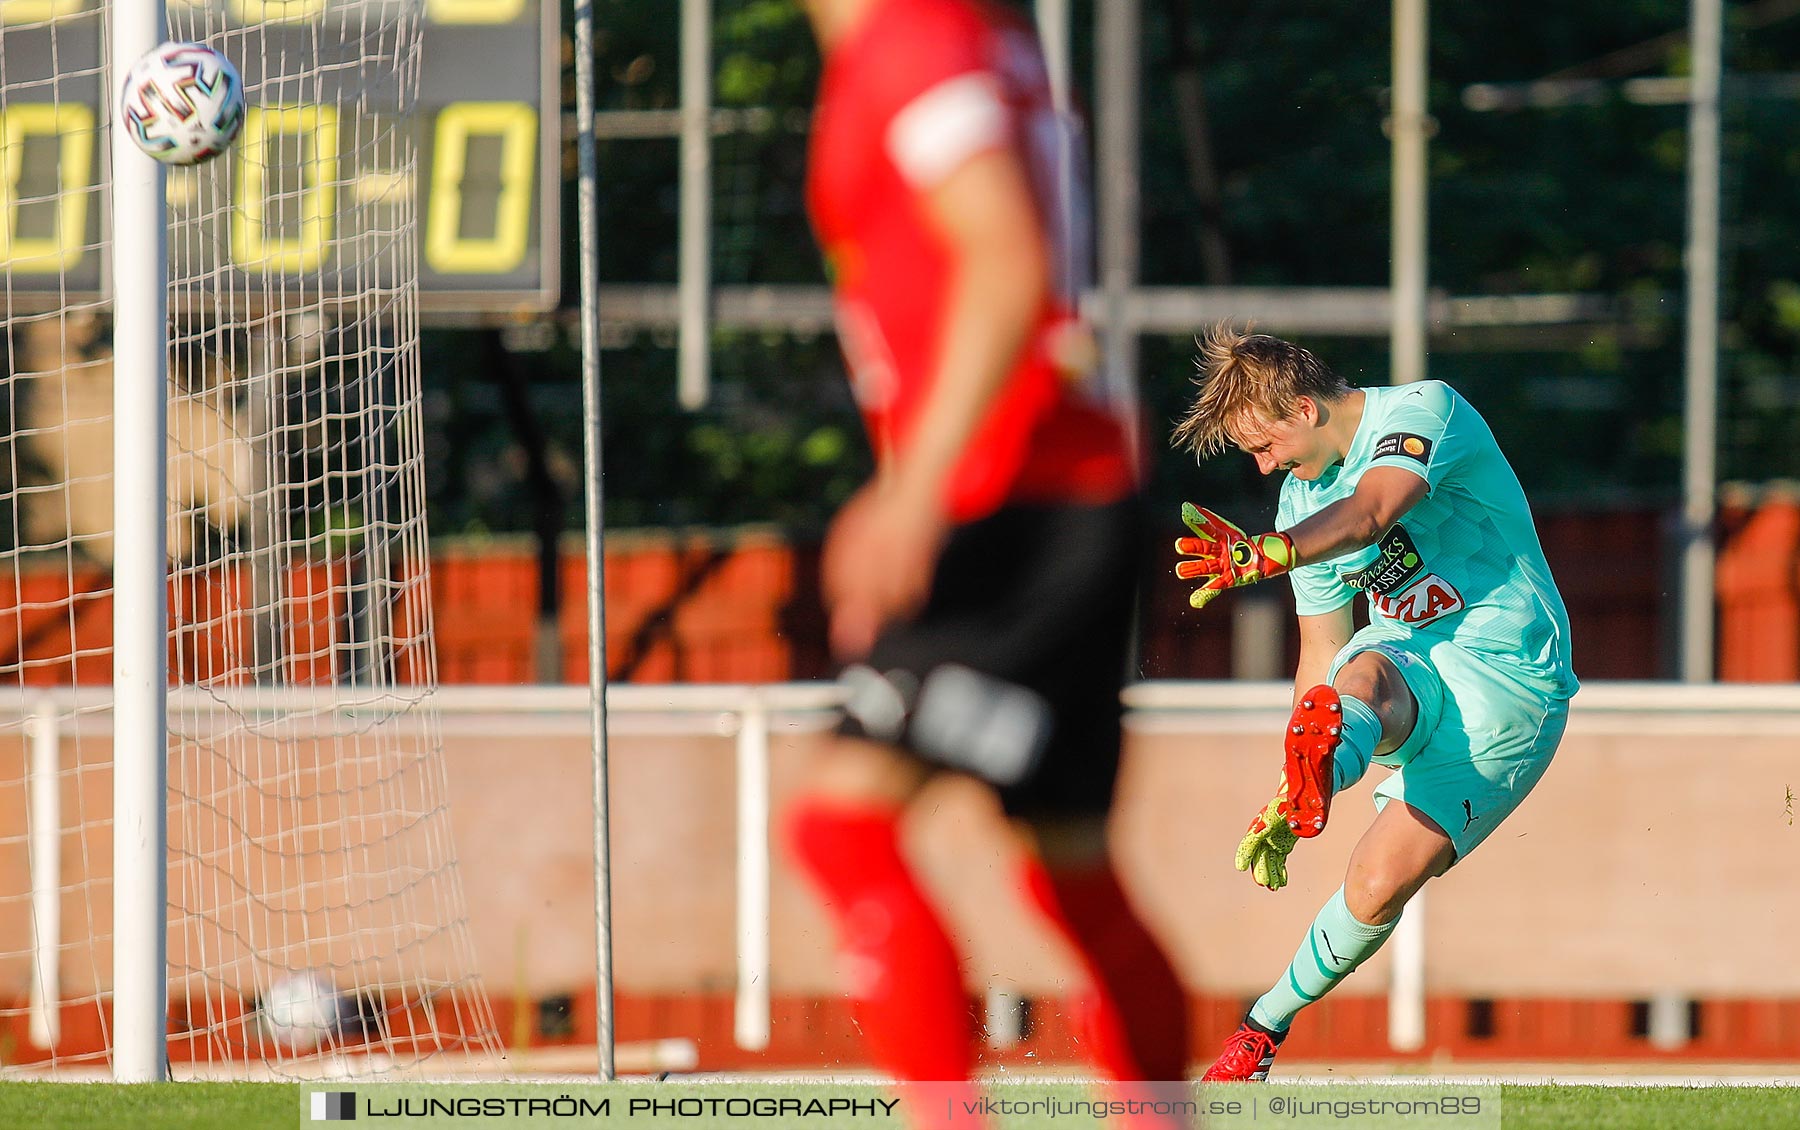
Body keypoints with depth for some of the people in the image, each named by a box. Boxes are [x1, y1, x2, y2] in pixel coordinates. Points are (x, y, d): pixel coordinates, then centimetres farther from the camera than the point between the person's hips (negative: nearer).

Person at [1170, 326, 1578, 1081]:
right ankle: (1310, 784, -72)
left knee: (1380, 883, -23)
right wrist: (1283, 799, 16)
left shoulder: (1422, 411, -13)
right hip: (1409, 668, 4)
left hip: (1508, 685, -4)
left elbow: (1372, 511, -35)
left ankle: (1267, 1025, -10)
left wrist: (1264, 556, -53)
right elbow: (1321, 658, 18)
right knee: (1362, 673, -37)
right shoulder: (1303, 501, 10)